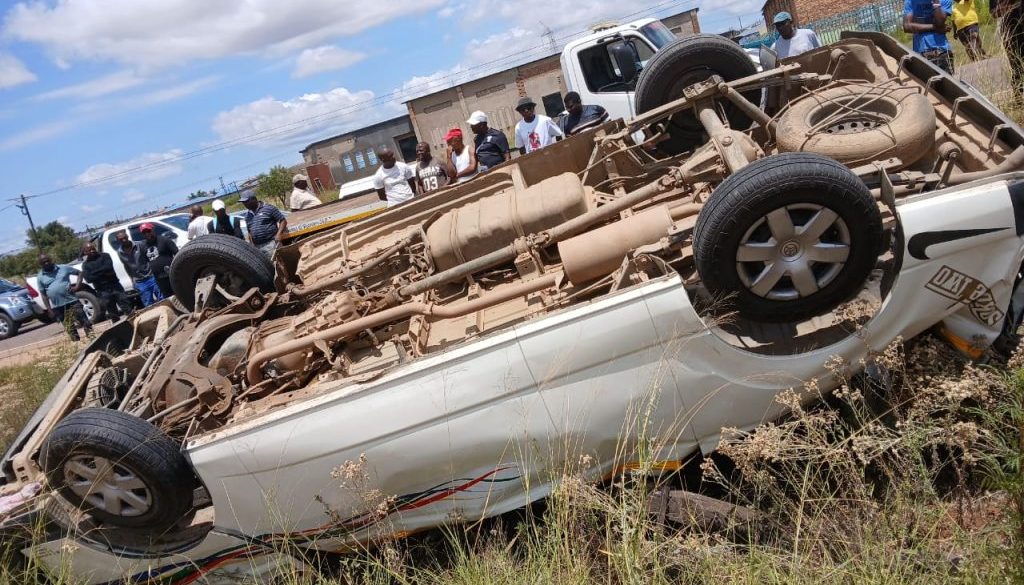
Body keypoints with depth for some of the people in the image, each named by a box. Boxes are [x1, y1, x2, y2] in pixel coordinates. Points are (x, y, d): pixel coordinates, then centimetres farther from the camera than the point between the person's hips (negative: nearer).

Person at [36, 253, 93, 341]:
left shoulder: (63, 268, 3)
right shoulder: (40, 277, 5)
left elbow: (79, 273, 13)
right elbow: (43, 295, 6)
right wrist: (49, 310, -1)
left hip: (72, 301, -1)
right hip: (58, 307, 1)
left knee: (85, 322, -4)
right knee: (70, 329, 5)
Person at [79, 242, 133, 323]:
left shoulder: (105, 256, 5)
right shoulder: (85, 264, 6)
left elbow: (109, 267, -14)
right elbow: (88, 279, -8)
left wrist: (95, 272, -11)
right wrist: (103, 273, -10)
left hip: (115, 286, -1)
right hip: (103, 291, 1)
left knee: (126, 305, -6)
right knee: (112, 312, 7)